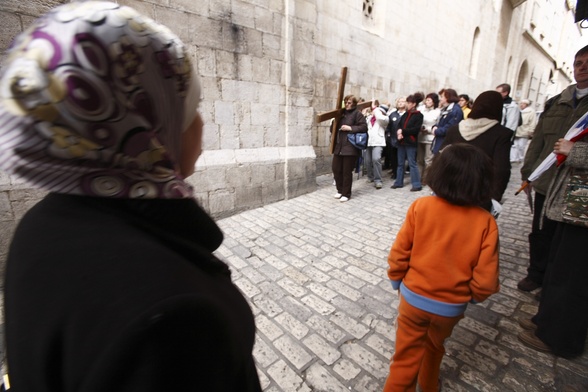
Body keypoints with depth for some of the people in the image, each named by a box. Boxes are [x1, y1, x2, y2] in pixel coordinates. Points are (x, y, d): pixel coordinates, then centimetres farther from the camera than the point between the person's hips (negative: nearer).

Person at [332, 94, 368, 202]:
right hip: (339, 146, 7)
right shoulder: (342, 113, 17)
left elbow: (364, 127, -11)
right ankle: (340, 190, 26)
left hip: (350, 147, -6)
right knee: (336, 169, 8)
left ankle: (346, 194, 14)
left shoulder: (357, 114, -2)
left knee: (347, 172, 0)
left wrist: (350, 128, -17)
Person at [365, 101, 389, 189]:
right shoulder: (369, 117, 17)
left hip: (378, 142, -5)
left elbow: (379, 117, -18)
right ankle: (370, 176, 30)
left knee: (376, 159, -21)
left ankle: (378, 180, -13)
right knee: (368, 161, 7)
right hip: (368, 141, 5)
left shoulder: (385, 119, 3)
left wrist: (375, 109, -4)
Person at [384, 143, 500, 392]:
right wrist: (476, 295, 11)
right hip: (451, 306, 3)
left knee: (406, 357, 15)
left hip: (413, 297, -2)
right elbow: (485, 278, -11)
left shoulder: (421, 206, -18)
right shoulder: (485, 223, -15)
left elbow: (399, 253, -14)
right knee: (435, 346, 31)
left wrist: (396, 280, 5)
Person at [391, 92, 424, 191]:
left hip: (411, 142, -7)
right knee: (400, 163, 11)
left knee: (412, 164, -6)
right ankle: (399, 182, 21)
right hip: (402, 142, 7)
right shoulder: (405, 114, 14)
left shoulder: (419, 115, -5)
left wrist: (402, 131, -15)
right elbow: (399, 125, 10)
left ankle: (417, 185, 1)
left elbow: (416, 129, -13)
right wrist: (399, 133, -11)